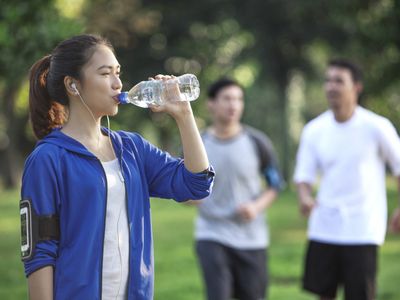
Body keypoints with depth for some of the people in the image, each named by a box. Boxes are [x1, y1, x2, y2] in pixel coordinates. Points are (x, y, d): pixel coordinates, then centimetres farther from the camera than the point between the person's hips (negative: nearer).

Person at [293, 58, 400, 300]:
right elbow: (304, 175, 2)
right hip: (324, 228, 4)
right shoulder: (314, 130, 2)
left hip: (362, 232, -4)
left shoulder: (377, 127, -8)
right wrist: (305, 197, -19)